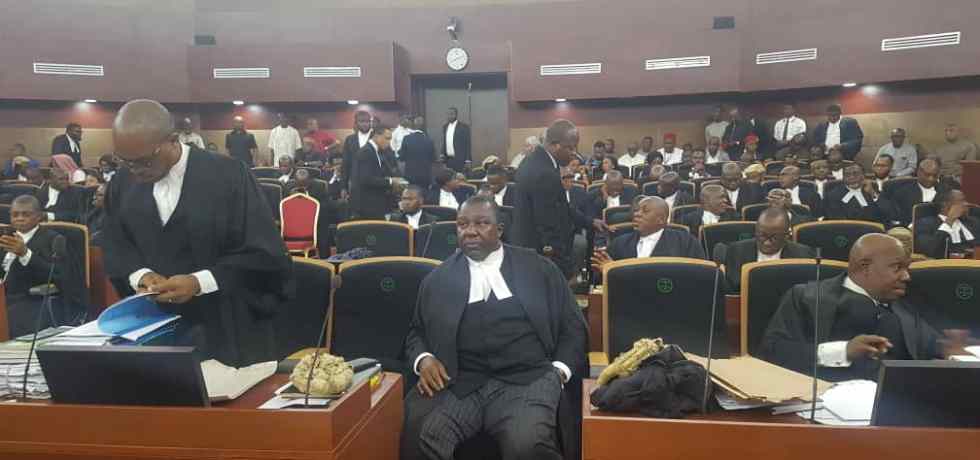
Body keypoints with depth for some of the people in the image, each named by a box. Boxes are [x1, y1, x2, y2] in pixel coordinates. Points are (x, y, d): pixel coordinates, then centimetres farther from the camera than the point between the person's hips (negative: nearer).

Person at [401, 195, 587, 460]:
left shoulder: (539, 268, 11)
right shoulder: (438, 279, 15)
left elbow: (573, 327, 12)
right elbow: (416, 332, 20)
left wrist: (559, 370, -4)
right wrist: (424, 359, -2)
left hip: (528, 378, -1)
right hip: (459, 382, 1)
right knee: (419, 435, -29)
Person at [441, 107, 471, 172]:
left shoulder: (464, 127, -5)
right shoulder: (445, 127, 12)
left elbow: (467, 144, -6)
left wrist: (467, 160, -11)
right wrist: (443, 155, 10)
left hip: (460, 159, -5)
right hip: (448, 159, 5)